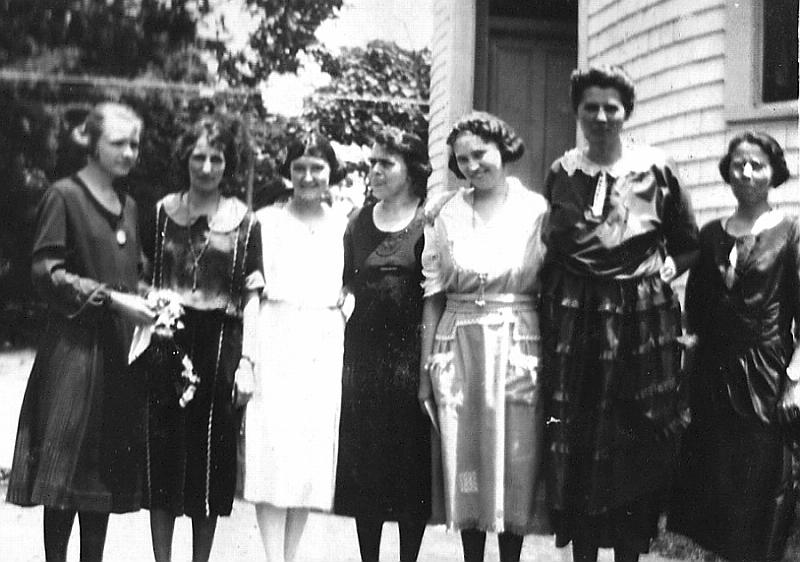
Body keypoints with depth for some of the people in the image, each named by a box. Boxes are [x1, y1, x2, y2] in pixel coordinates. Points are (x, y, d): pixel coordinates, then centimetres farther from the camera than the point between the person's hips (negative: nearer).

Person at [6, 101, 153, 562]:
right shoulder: (65, 196, -3)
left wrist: (150, 300, 4)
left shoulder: (129, 206, 18)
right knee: (67, 467, -5)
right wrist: (109, 297, -16)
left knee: (108, 470, 7)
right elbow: (46, 271, -10)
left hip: (120, 350, 6)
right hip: (76, 346, -6)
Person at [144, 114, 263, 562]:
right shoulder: (163, 212, 8)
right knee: (163, 453, 1)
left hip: (221, 344, -1)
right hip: (165, 342, 1)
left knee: (213, 457, 4)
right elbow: (146, 280, 8)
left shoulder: (244, 221, 4)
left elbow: (252, 297, 2)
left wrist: (247, 362, -5)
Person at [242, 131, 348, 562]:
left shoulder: (344, 225, 10)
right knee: (273, 452, -7)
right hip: (276, 339, -2)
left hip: (326, 344, 2)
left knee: (314, 454, 4)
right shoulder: (267, 220, 4)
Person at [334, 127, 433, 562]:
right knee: (363, 461, 6)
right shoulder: (360, 222, 11)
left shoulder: (427, 222, -3)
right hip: (363, 350, 4)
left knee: (412, 462, 2)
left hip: (410, 351, -4)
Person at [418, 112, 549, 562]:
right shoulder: (448, 216, 7)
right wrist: (426, 367, 4)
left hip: (519, 347, -2)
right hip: (458, 348, 2)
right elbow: (433, 296, 7)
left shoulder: (536, 209, 1)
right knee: (465, 463, 6)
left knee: (515, 465, 3)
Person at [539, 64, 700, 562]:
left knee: (636, 444, 3)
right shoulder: (561, 172, 8)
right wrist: (552, 290, 5)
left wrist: (664, 270, -2)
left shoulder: (656, 170, 2)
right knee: (573, 443, 2)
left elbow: (690, 245, 12)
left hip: (641, 320, -1)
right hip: (574, 320, 2)